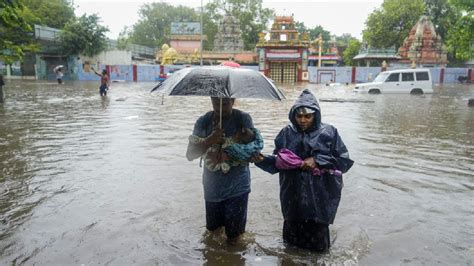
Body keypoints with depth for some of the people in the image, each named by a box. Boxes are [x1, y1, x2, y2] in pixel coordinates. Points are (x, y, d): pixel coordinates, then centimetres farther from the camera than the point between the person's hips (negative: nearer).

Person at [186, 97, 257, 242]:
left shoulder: (243, 118, -11)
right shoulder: (204, 121, -6)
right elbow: (190, 154, -10)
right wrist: (209, 141, -27)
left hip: (237, 186, -2)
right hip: (212, 185, 2)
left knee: (233, 236, 7)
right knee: (212, 227, 20)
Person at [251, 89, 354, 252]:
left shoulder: (329, 133, -7)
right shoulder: (287, 133, -1)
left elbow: (345, 161, -8)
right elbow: (278, 163, 2)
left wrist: (317, 160, -18)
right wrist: (263, 160, -17)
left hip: (319, 196, -2)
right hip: (293, 195, 2)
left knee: (317, 233, 12)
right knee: (293, 230, 17)